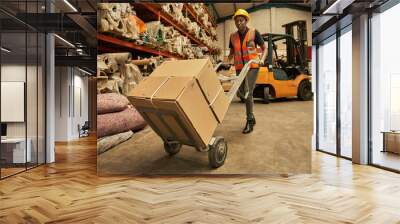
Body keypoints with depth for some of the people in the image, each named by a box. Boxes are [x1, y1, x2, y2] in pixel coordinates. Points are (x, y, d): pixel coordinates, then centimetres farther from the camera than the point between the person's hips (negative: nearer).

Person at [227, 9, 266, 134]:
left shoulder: (254, 32, -1)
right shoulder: (233, 36, 8)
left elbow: (264, 48, 4)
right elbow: (231, 53, 18)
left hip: (252, 67, -4)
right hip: (239, 68, 5)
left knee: (248, 92, -14)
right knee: (240, 93, 3)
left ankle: (249, 121, -3)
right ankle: (251, 115, 26)